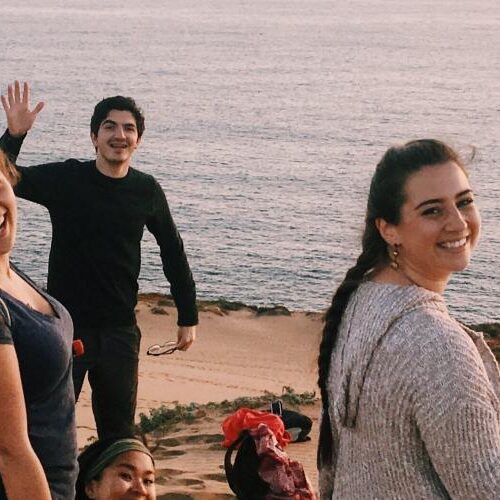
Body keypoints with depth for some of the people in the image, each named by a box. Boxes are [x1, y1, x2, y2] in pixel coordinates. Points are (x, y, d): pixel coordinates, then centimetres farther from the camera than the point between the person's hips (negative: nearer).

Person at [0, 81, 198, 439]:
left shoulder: (147, 191, -1)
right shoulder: (66, 179, -7)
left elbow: (173, 252, 10)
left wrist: (188, 317, 11)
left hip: (120, 329, 2)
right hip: (65, 325, -2)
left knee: (119, 429, 11)